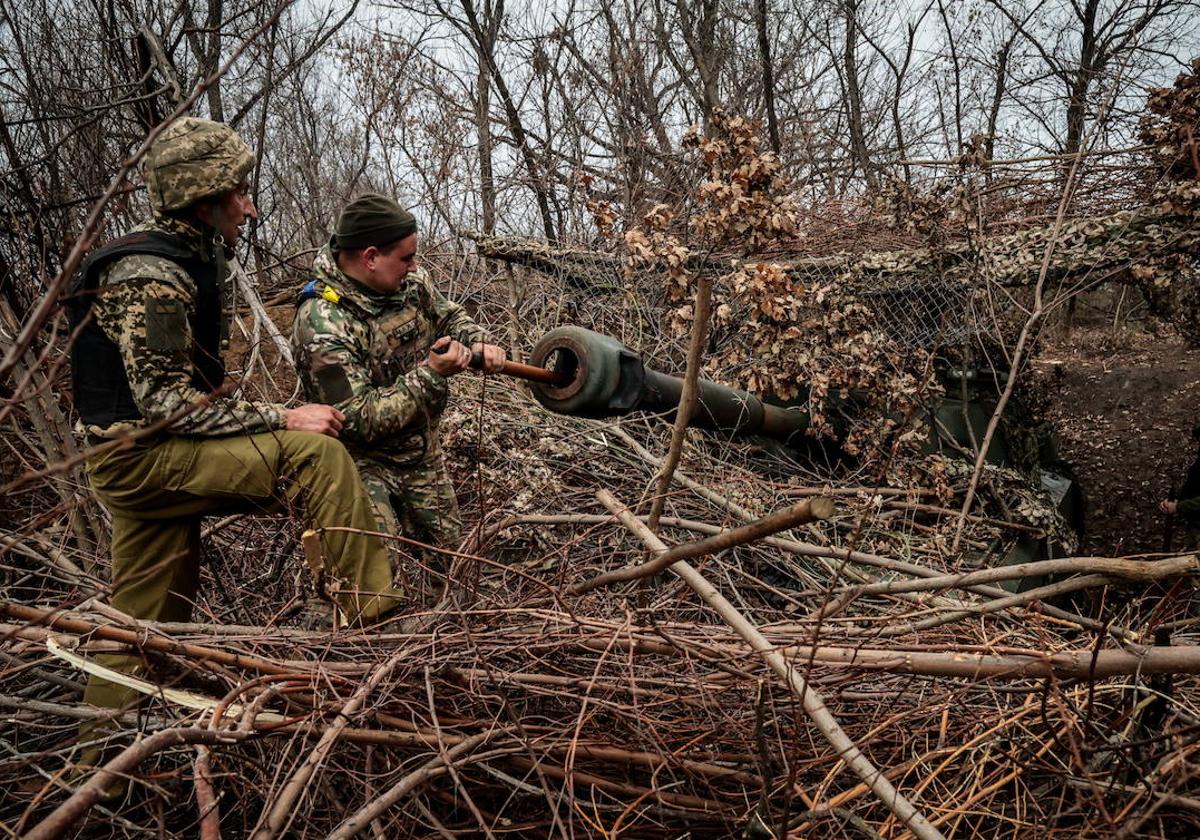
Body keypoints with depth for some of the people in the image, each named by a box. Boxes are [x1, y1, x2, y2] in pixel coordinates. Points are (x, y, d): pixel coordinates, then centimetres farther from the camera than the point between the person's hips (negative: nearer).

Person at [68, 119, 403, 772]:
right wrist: (281, 419, -22)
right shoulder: (148, 277, -19)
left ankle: (99, 760, 29)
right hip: (140, 454, -10)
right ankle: (374, 620, -21)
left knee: (143, 619, 16)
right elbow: (167, 403, -24)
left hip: (155, 455, 10)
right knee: (316, 453, -23)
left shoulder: (183, 261, 13)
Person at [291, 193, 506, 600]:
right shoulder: (322, 324, -30)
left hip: (422, 451, 7)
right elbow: (360, 420, -31)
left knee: (447, 554, 17)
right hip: (365, 462, -7)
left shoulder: (409, 278, -8)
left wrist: (477, 341, -10)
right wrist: (431, 373, -32)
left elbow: (449, 315, 13)